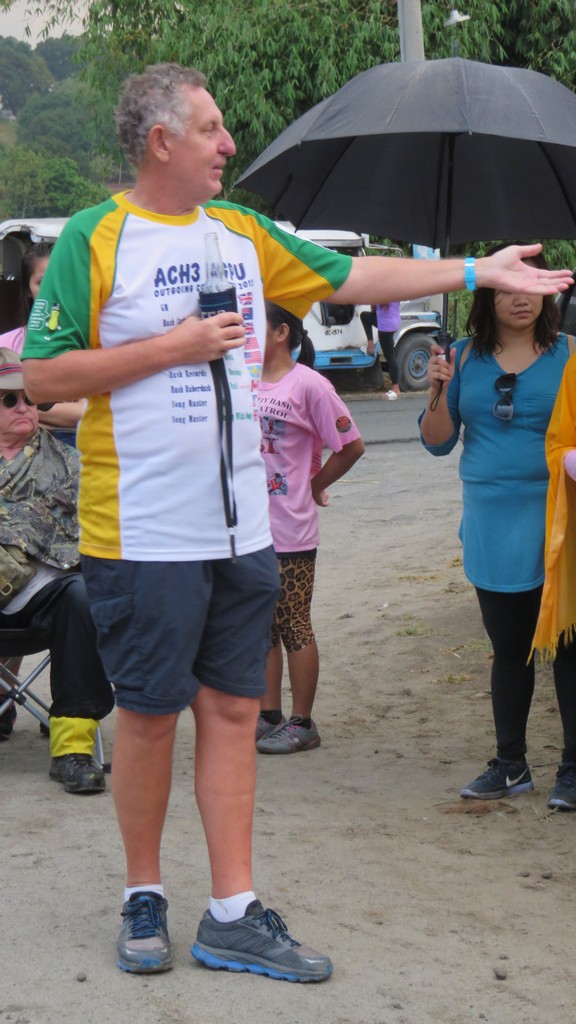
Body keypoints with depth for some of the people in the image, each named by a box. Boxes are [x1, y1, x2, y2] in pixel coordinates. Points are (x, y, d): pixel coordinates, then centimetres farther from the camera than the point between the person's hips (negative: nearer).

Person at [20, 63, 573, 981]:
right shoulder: (95, 239, -6)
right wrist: (174, 345, -15)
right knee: (148, 714, 3)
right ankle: (144, 898, 20)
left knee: (233, 709, 6)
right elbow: (42, 374, -11)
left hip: (241, 528, 6)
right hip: (144, 533, -5)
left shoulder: (244, 234, 12)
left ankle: (232, 915, 12)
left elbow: (352, 277, 17)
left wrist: (481, 272, 16)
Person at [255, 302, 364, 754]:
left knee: (295, 628, 3)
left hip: (291, 534, -6)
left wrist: (314, 486, -1)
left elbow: (351, 446, -8)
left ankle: (302, 723, 12)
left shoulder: (308, 385, -11)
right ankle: (269, 715, 23)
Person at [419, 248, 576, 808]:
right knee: (509, 649, 13)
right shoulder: (466, 357, 6)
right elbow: (438, 442, 8)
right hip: (491, 525, 4)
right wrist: (438, 392, -9)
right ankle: (510, 765, 23)